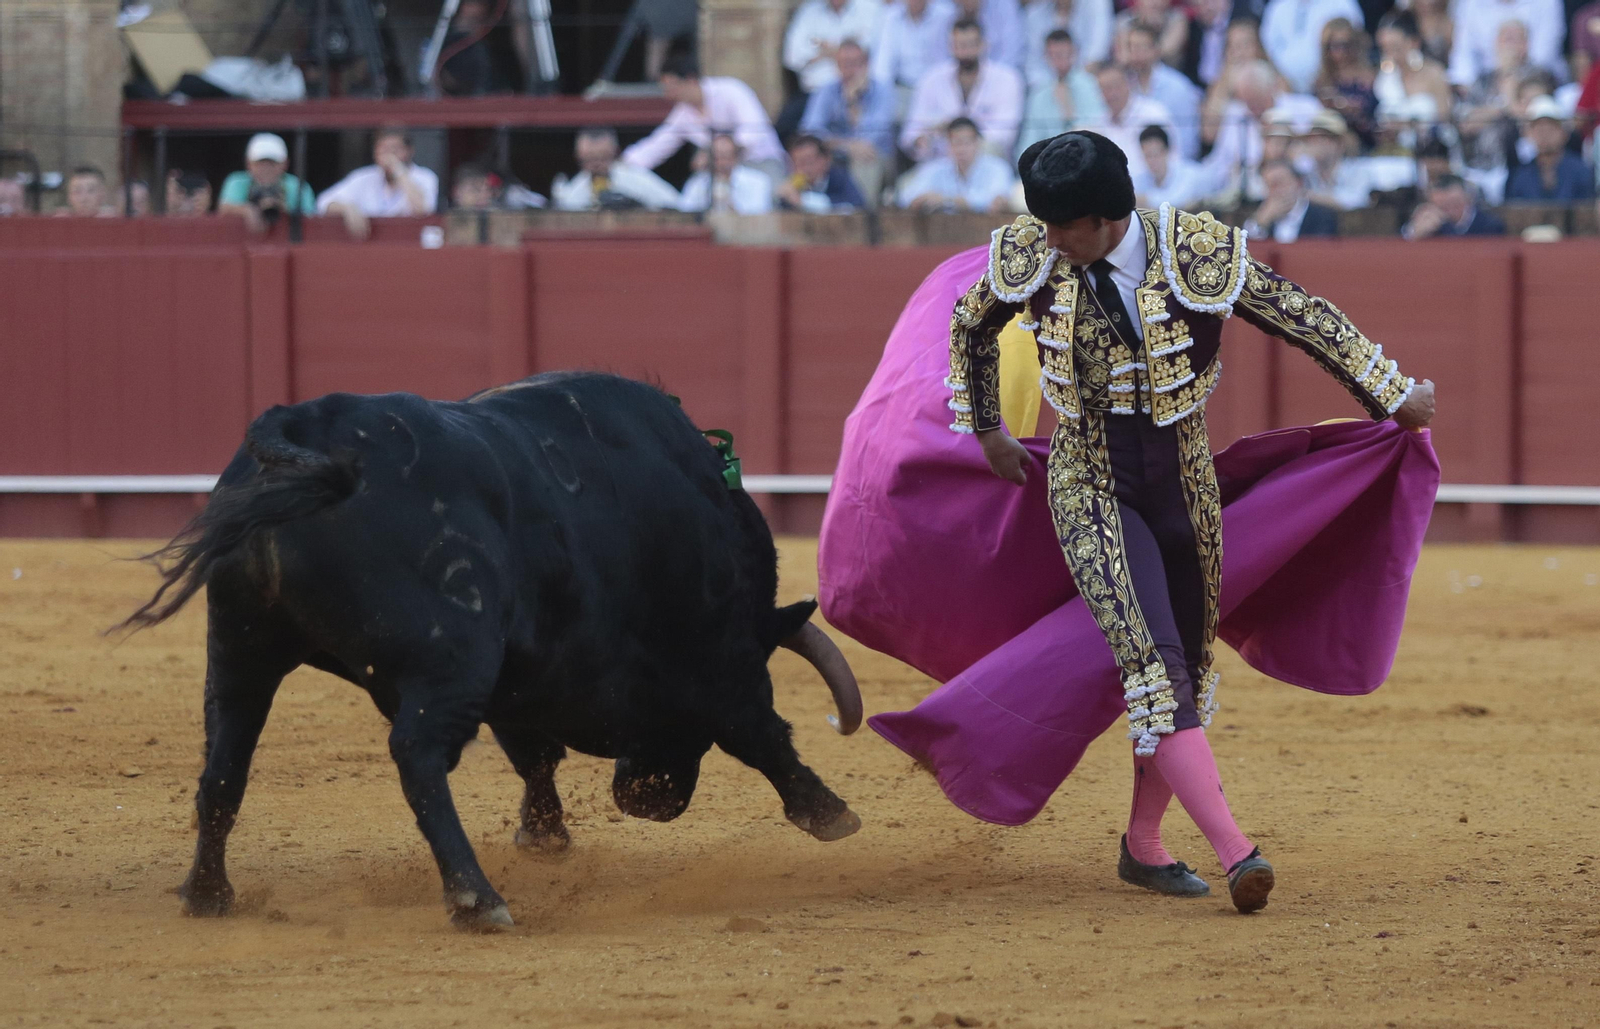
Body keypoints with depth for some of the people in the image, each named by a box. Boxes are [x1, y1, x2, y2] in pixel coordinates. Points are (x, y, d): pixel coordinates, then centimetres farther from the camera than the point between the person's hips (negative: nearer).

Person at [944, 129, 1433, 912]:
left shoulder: (1198, 253, -16)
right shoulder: (1032, 257, -11)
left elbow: (1305, 319, -5)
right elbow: (971, 326, 10)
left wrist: (1392, 395, 2)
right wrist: (985, 429, 19)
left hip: (1183, 479, 2)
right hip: (1090, 483, -2)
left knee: (1188, 664, 11)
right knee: (1153, 664, -18)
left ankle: (1143, 847, 29)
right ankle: (1236, 853, -27)